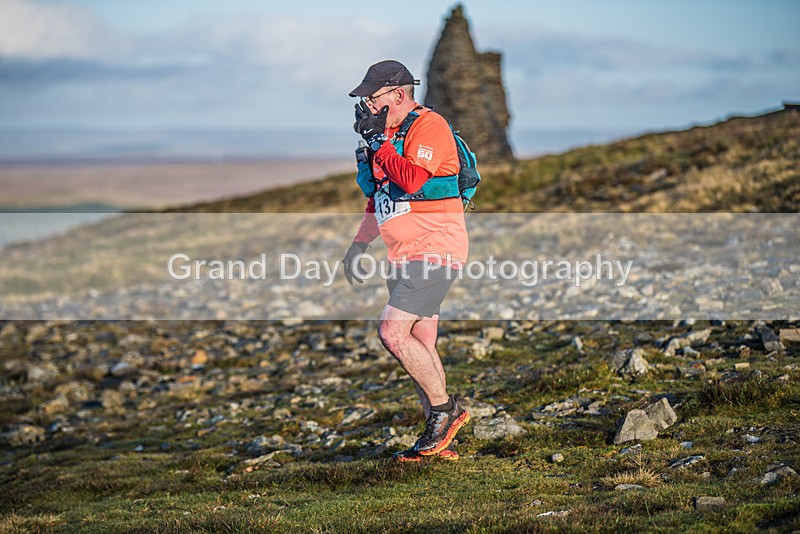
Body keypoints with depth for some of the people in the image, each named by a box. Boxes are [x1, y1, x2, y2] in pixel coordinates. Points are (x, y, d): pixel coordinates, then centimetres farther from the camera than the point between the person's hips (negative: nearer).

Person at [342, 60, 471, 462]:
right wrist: (359, 243, 19)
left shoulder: (429, 126, -12)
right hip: (405, 255, 9)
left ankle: (446, 408, -3)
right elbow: (378, 200, 26)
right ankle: (440, 439, 14)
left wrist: (379, 141, -17)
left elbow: (411, 180, -27)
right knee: (421, 350, 8)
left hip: (436, 249, -9)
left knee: (392, 331, -18)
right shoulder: (388, 135, 16)